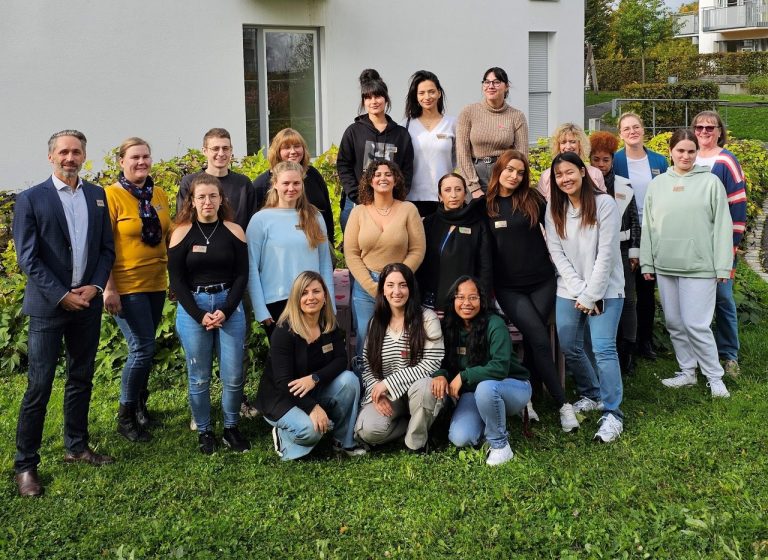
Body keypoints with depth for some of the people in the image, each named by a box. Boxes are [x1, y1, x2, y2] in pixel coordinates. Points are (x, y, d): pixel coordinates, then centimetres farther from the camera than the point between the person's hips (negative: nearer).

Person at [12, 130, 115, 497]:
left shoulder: (97, 196, 9)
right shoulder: (31, 199, -4)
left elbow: (106, 248, 9)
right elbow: (28, 258, -8)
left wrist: (94, 287, -6)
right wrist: (62, 296, -14)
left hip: (88, 302, 5)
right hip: (48, 305, -4)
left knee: (81, 379, 13)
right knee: (39, 386, -3)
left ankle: (76, 446, 27)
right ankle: (25, 463, 6)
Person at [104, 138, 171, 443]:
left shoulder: (160, 195, 9)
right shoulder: (111, 195, -8)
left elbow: (169, 237, 17)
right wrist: (109, 287, -15)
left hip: (156, 283, 6)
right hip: (126, 286, -6)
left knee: (144, 349, 13)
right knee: (142, 349, -8)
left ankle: (139, 404, 31)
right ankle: (126, 416, 8)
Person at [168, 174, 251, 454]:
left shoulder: (234, 231, 3)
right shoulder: (182, 233, 0)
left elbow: (242, 275, 2)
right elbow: (176, 280, -2)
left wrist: (225, 311, -10)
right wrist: (200, 315, -11)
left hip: (230, 307, 1)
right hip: (192, 308, -1)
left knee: (233, 376, 0)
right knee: (199, 377, 5)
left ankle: (231, 428, 19)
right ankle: (204, 431, 21)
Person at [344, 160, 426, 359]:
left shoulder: (408, 210, 1)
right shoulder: (359, 212, 5)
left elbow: (417, 251, -2)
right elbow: (351, 253, 1)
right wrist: (372, 286, -8)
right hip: (365, 287, 1)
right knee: (365, 341, 4)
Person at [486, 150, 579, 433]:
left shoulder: (533, 199, 2)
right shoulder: (485, 205, 2)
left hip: (542, 281, 1)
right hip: (508, 287, -1)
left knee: (532, 341, -2)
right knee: (539, 340, -13)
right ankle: (563, 404, -8)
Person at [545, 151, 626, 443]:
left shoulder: (604, 204, -9)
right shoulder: (554, 209, 5)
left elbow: (607, 254, -13)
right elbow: (556, 252, -1)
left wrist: (591, 295, -14)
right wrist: (579, 291, -11)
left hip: (604, 290, -5)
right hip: (568, 291, 5)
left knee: (603, 349, -12)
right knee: (570, 347, 10)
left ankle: (612, 414, -7)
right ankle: (591, 395, 32)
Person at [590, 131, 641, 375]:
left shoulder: (624, 186, 6)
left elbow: (634, 220, 8)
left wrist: (634, 252, 3)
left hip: (621, 250, 1)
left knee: (626, 300, 1)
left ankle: (626, 355, 9)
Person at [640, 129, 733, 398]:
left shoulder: (710, 182, -1)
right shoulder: (657, 184, 8)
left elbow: (722, 226, -3)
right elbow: (648, 225, 10)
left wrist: (723, 266, -7)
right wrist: (647, 262, 6)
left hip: (699, 266, -4)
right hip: (666, 265, 4)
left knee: (696, 325, -6)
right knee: (674, 323, 11)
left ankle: (714, 377, 9)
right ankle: (687, 372, 25)